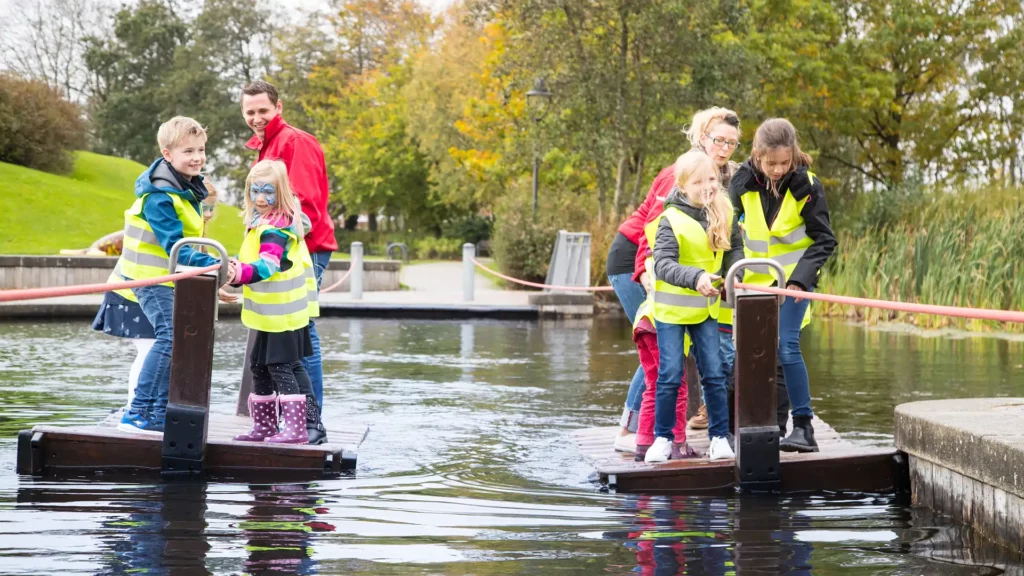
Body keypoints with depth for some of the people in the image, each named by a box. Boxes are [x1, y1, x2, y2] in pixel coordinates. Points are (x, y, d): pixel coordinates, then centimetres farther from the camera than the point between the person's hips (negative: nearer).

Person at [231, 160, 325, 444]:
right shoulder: (261, 222, 13)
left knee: (281, 367, -8)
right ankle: (264, 426, 23)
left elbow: (268, 264, -33)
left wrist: (242, 272, -48)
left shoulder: (276, 228, -18)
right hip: (268, 314, 10)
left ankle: (296, 428, -6)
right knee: (260, 367, 15)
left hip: (281, 314, -10)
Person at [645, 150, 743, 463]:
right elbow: (663, 264, -27)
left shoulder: (724, 215, -3)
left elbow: (735, 248, 11)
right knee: (670, 375, 0)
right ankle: (663, 438, 12)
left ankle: (720, 437, 12)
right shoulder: (671, 220, -18)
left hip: (705, 308, 4)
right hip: (671, 308, -4)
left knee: (714, 374, 3)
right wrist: (695, 278, -43)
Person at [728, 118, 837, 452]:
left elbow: (823, 240, -9)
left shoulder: (806, 185, -14)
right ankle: (774, 422, 17)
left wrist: (801, 278, -22)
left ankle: (803, 426, -14)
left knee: (786, 346, -17)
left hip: (794, 277, -4)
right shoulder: (743, 182, -8)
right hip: (756, 279, 4)